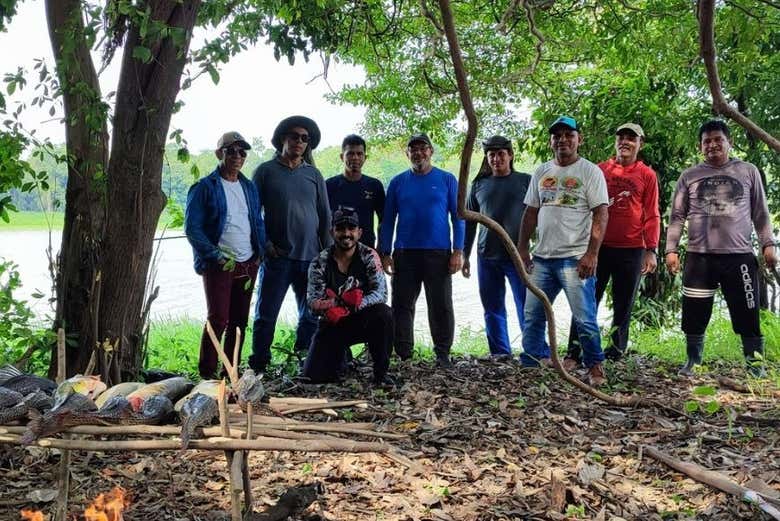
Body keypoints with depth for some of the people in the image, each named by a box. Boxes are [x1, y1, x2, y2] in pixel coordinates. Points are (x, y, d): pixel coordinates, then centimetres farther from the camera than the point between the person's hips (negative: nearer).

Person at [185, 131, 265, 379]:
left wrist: (259, 252, 5)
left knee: (239, 321, 9)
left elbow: (258, 222, 19)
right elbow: (192, 228, -8)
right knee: (218, 319, -8)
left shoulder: (249, 187, 14)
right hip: (219, 265, -6)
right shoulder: (205, 188, -4)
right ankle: (207, 374, 3)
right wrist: (217, 257, -14)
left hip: (248, 264, 6)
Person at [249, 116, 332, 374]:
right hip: (277, 256, -3)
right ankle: (258, 366, 9)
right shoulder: (266, 171, 4)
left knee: (311, 316, 8)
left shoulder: (314, 175, 12)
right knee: (266, 315, 0)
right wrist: (265, 244, -8)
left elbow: (325, 215, 13)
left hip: (310, 257, 3)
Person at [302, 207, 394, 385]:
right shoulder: (320, 263, -9)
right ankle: (340, 354, 21)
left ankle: (381, 372, -14)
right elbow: (312, 302, -15)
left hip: (363, 320, 0)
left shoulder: (369, 257, -10)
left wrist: (357, 303, -37)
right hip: (333, 324, 1)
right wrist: (334, 303, -35)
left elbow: (381, 293, -19)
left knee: (384, 314, -34)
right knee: (314, 375, -14)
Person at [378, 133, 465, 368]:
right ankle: (403, 355, 12)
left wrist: (458, 251, -5)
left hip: (438, 253, -2)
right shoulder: (398, 182, 9)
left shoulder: (447, 179, 5)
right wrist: (385, 253, 1)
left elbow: (457, 217, 3)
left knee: (441, 306, 2)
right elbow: (388, 220, 9)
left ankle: (442, 354, 12)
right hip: (405, 253, 2)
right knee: (402, 305, 4)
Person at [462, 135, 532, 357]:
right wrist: (464, 255, 12)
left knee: (527, 308, -4)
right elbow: (469, 221, 15)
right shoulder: (479, 185, 11)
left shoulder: (525, 181, 2)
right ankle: (500, 355, 20)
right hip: (486, 257, 4)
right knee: (493, 311, 10)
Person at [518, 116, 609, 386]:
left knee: (584, 317, -3)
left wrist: (592, 253, -17)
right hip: (542, 257, 6)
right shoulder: (541, 172, 14)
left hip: (575, 259, -6)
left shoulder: (590, 171, -3)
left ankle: (595, 367, 12)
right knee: (532, 315, 9)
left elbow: (600, 214, -9)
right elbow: (531, 212, 17)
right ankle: (533, 362, 21)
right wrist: (522, 248, 10)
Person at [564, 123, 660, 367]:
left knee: (623, 307, 7)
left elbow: (652, 216, 2)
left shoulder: (647, 175, 4)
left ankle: (615, 355, 16)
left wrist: (651, 250, -5)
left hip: (631, 250, -1)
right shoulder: (600, 170, 8)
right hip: (599, 246, 1)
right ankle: (574, 354, 4)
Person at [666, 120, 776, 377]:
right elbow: (677, 217, 7)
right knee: (694, 315, 5)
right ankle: (693, 363, 21)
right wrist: (671, 249, -1)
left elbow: (760, 214, 11)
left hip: (739, 256, 0)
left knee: (748, 316, 2)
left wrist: (768, 244, 2)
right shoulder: (689, 177, 8)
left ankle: (756, 366, 14)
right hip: (699, 257, 1)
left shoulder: (748, 171, 9)